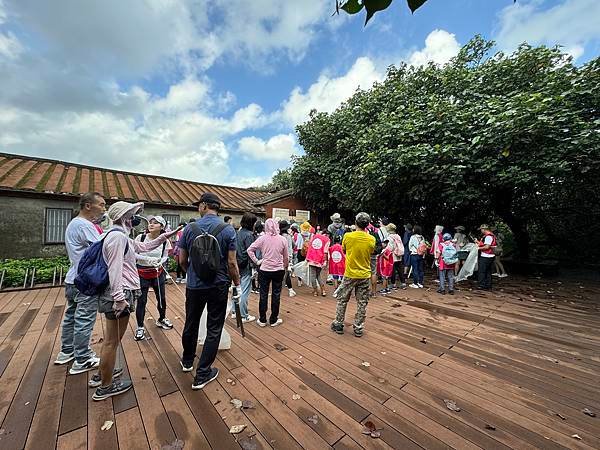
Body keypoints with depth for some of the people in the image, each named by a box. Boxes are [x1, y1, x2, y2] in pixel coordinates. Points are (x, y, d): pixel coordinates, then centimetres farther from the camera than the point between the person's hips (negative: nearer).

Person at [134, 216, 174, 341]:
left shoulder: (165, 241, -10)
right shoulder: (140, 237, -14)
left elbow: (165, 256, 1)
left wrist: (160, 262, -19)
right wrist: (147, 259, -22)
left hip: (158, 273, 2)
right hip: (142, 274, -2)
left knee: (161, 298, 14)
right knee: (141, 300, 3)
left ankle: (161, 319, 39)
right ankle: (140, 327, 23)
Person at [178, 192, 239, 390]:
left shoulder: (189, 228, -5)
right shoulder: (228, 229, -12)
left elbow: (182, 260, 2)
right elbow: (232, 263, -12)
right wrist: (237, 285, 1)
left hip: (194, 286, 3)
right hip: (218, 287, -3)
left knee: (191, 324, 23)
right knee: (214, 329, 11)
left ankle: (187, 361, 47)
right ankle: (202, 374, 22)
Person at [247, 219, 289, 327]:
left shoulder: (262, 238, -8)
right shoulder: (282, 239, -5)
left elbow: (250, 250, -10)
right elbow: (286, 257, 3)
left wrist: (256, 261, -1)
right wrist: (284, 266, 20)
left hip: (264, 270, 0)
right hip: (278, 270, 0)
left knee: (263, 295, 12)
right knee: (276, 295, 11)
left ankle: (262, 320, 23)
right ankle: (274, 320, 22)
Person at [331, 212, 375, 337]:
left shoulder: (348, 236, -13)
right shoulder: (371, 239, -9)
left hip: (350, 275, -1)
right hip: (365, 275, 2)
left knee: (342, 300, 15)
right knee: (362, 303, 13)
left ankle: (338, 324, 25)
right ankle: (358, 328, 22)